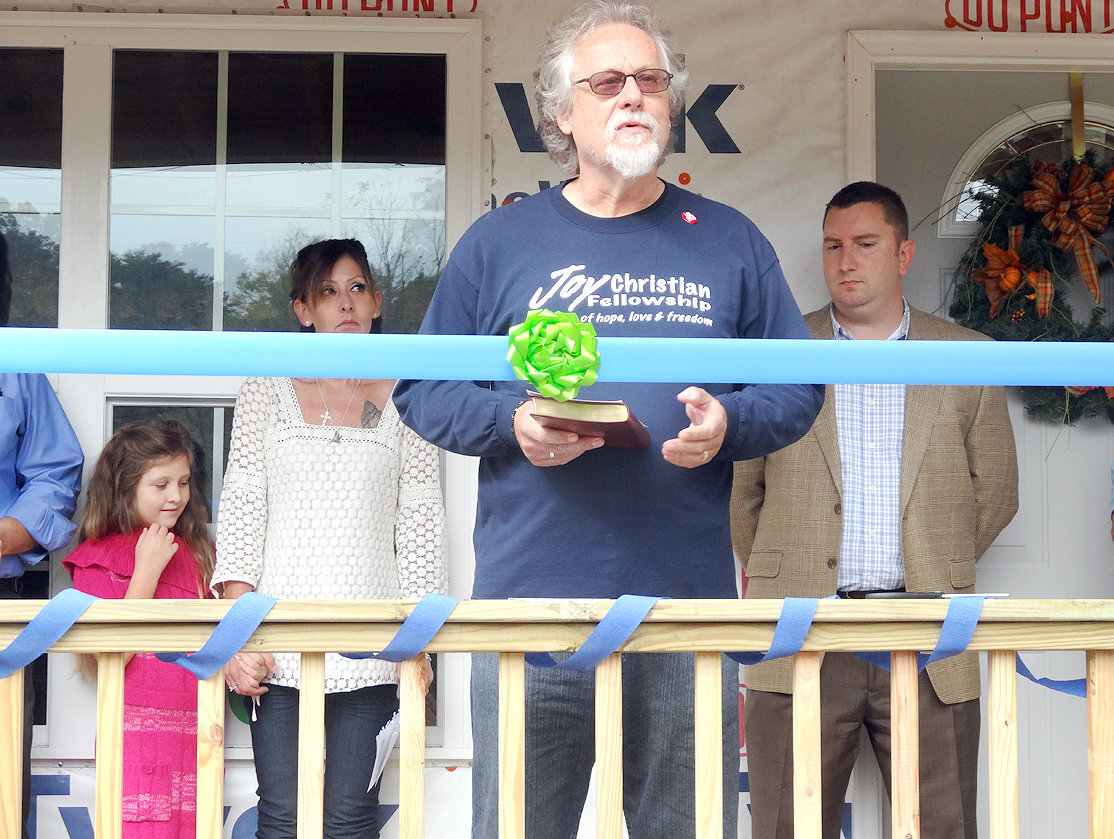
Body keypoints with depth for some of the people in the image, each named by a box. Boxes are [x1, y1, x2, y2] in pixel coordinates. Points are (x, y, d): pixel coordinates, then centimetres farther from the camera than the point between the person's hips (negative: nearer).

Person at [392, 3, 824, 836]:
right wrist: (512, 421, -10)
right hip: (530, 603, -1)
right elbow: (422, 391, 9)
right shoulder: (499, 243, 9)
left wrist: (729, 422, -9)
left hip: (688, 604, 1)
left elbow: (799, 389, 12)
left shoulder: (729, 242, 12)